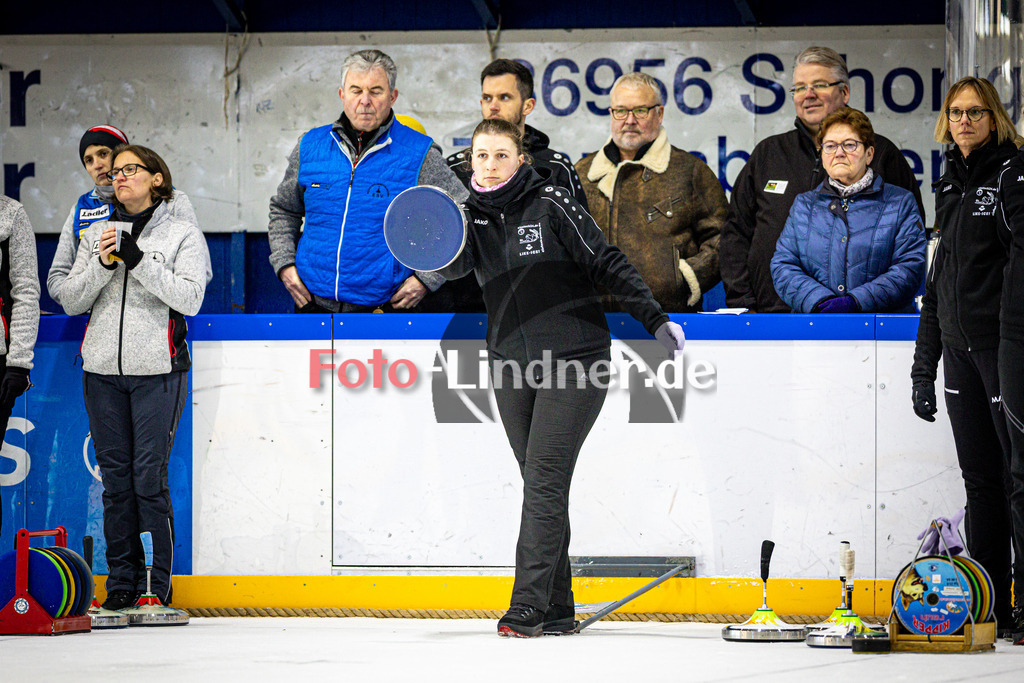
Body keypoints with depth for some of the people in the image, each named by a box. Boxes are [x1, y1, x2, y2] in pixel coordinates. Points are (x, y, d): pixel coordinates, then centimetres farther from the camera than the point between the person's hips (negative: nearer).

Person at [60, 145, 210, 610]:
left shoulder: (183, 236, 3)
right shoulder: (97, 235, 14)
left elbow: (190, 298, -10)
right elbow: (71, 301, 8)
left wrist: (139, 260, -17)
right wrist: (103, 265, -9)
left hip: (157, 369, -4)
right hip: (103, 369, 4)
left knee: (150, 478, -7)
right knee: (115, 477, 5)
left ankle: (158, 585, 0)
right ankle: (122, 581, 11)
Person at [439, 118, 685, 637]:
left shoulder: (549, 204, -8)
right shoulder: (472, 216, 6)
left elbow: (605, 263, -6)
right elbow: (456, 266, -13)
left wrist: (656, 320, -10)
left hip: (574, 359, -5)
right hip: (511, 363, 5)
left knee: (544, 482, -12)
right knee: (540, 487, 7)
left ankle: (528, 607, -13)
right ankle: (557, 610, 11)